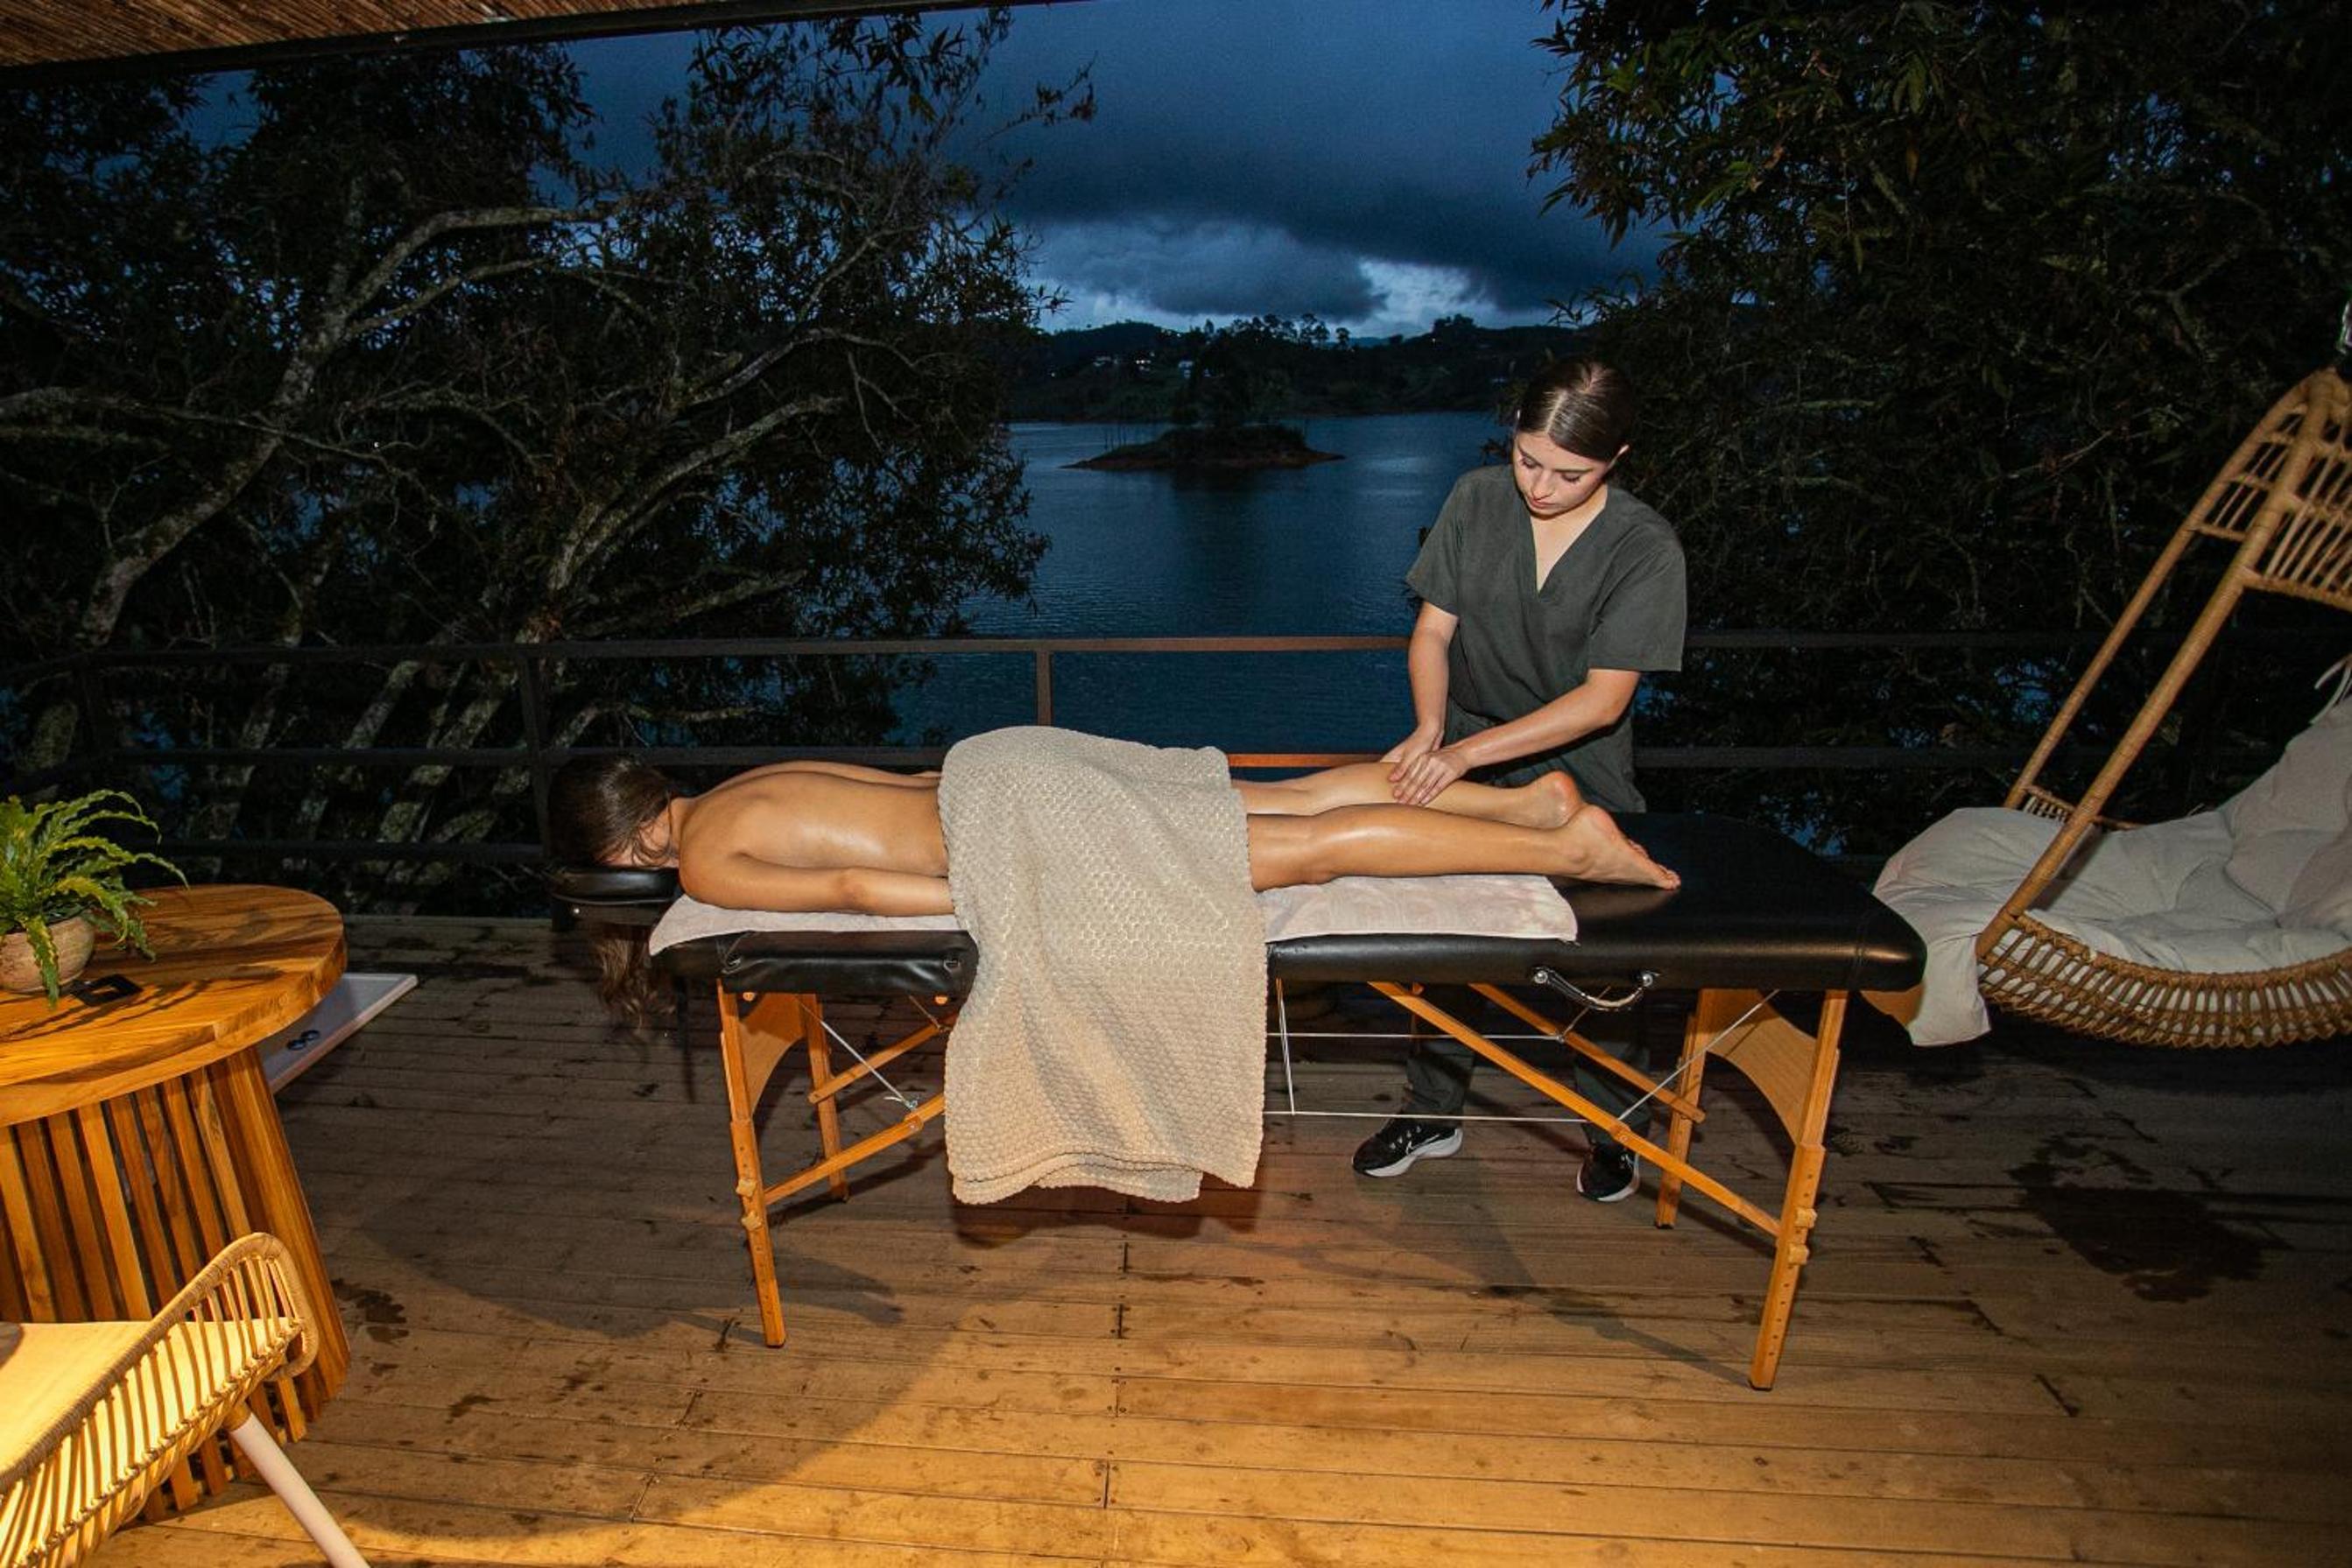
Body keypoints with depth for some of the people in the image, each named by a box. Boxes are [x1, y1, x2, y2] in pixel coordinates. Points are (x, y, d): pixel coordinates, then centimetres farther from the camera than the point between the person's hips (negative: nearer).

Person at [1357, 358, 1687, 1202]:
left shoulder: (1645, 548, -16)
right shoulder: (1477, 500, -7)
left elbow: (1604, 698, -22)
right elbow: (1432, 631, -4)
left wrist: (1469, 752, -31)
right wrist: (1430, 728, -23)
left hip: (1578, 774, -2)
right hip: (1464, 764, 3)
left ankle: (1613, 1126, 31)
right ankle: (1433, 1110, 26)